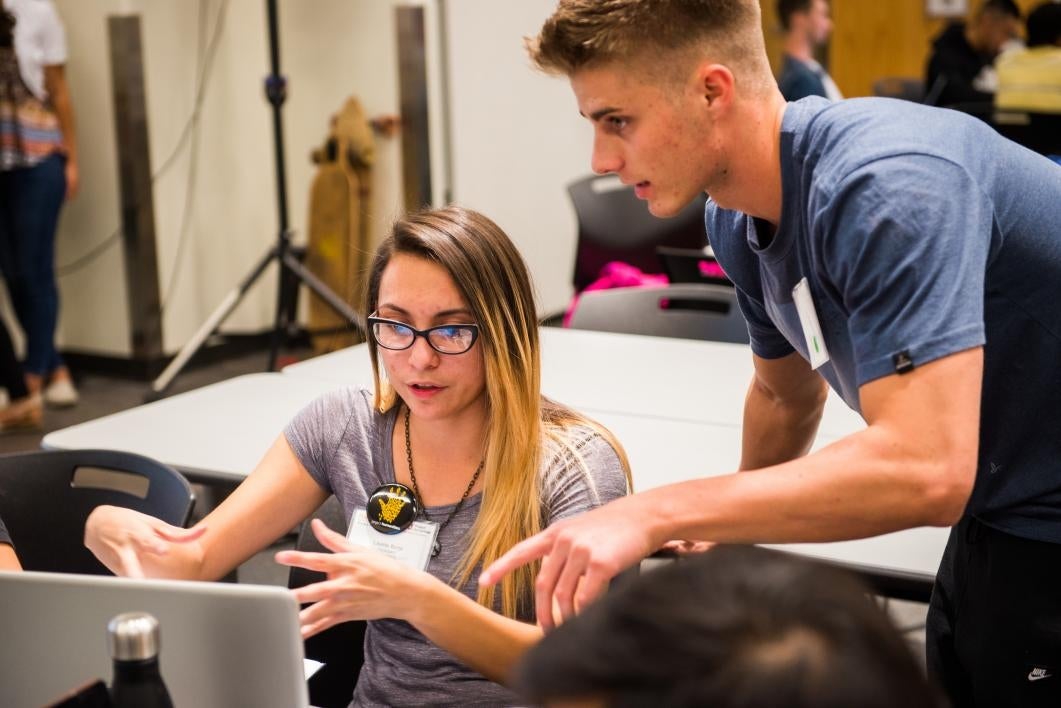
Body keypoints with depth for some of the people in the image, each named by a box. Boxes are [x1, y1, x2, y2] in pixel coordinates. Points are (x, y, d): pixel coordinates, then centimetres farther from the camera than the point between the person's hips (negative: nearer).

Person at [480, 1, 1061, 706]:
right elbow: (786, 396, 17)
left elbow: (924, 470, -37)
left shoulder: (884, 185, -29)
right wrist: (729, 536, 18)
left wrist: (656, 513, -36)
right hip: (992, 529, 7)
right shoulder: (738, 222, -1)